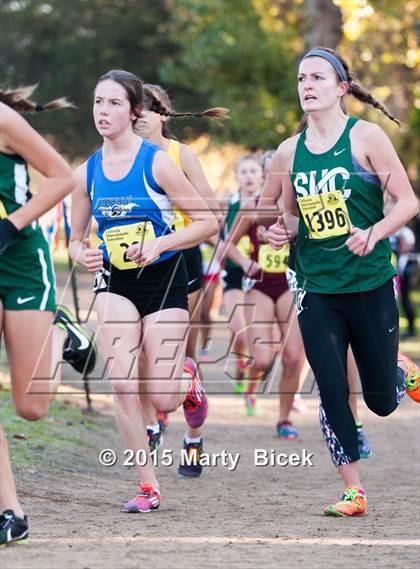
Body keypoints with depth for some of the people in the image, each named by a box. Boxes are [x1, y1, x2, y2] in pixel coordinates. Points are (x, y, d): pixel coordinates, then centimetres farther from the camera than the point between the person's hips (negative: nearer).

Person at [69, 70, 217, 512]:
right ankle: (147, 487, -2)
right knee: (121, 386, -15)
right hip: (114, 283, 3)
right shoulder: (87, 173, 1)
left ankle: (187, 379, 36)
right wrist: (83, 255, -10)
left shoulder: (157, 162, -12)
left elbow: (208, 222, -10)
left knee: (161, 400, -3)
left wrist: (160, 243, -22)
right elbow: (76, 239, 13)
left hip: (164, 281, -3)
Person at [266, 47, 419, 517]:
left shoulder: (365, 137, -6)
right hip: (316, 288, 3)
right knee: (331, 393, -4)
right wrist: (283, 230, -3)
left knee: (381, 402, 6)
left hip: (370, 284, -3)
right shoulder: (288, 152, 6)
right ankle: (352, 490, 8)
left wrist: (373, 234, -23)